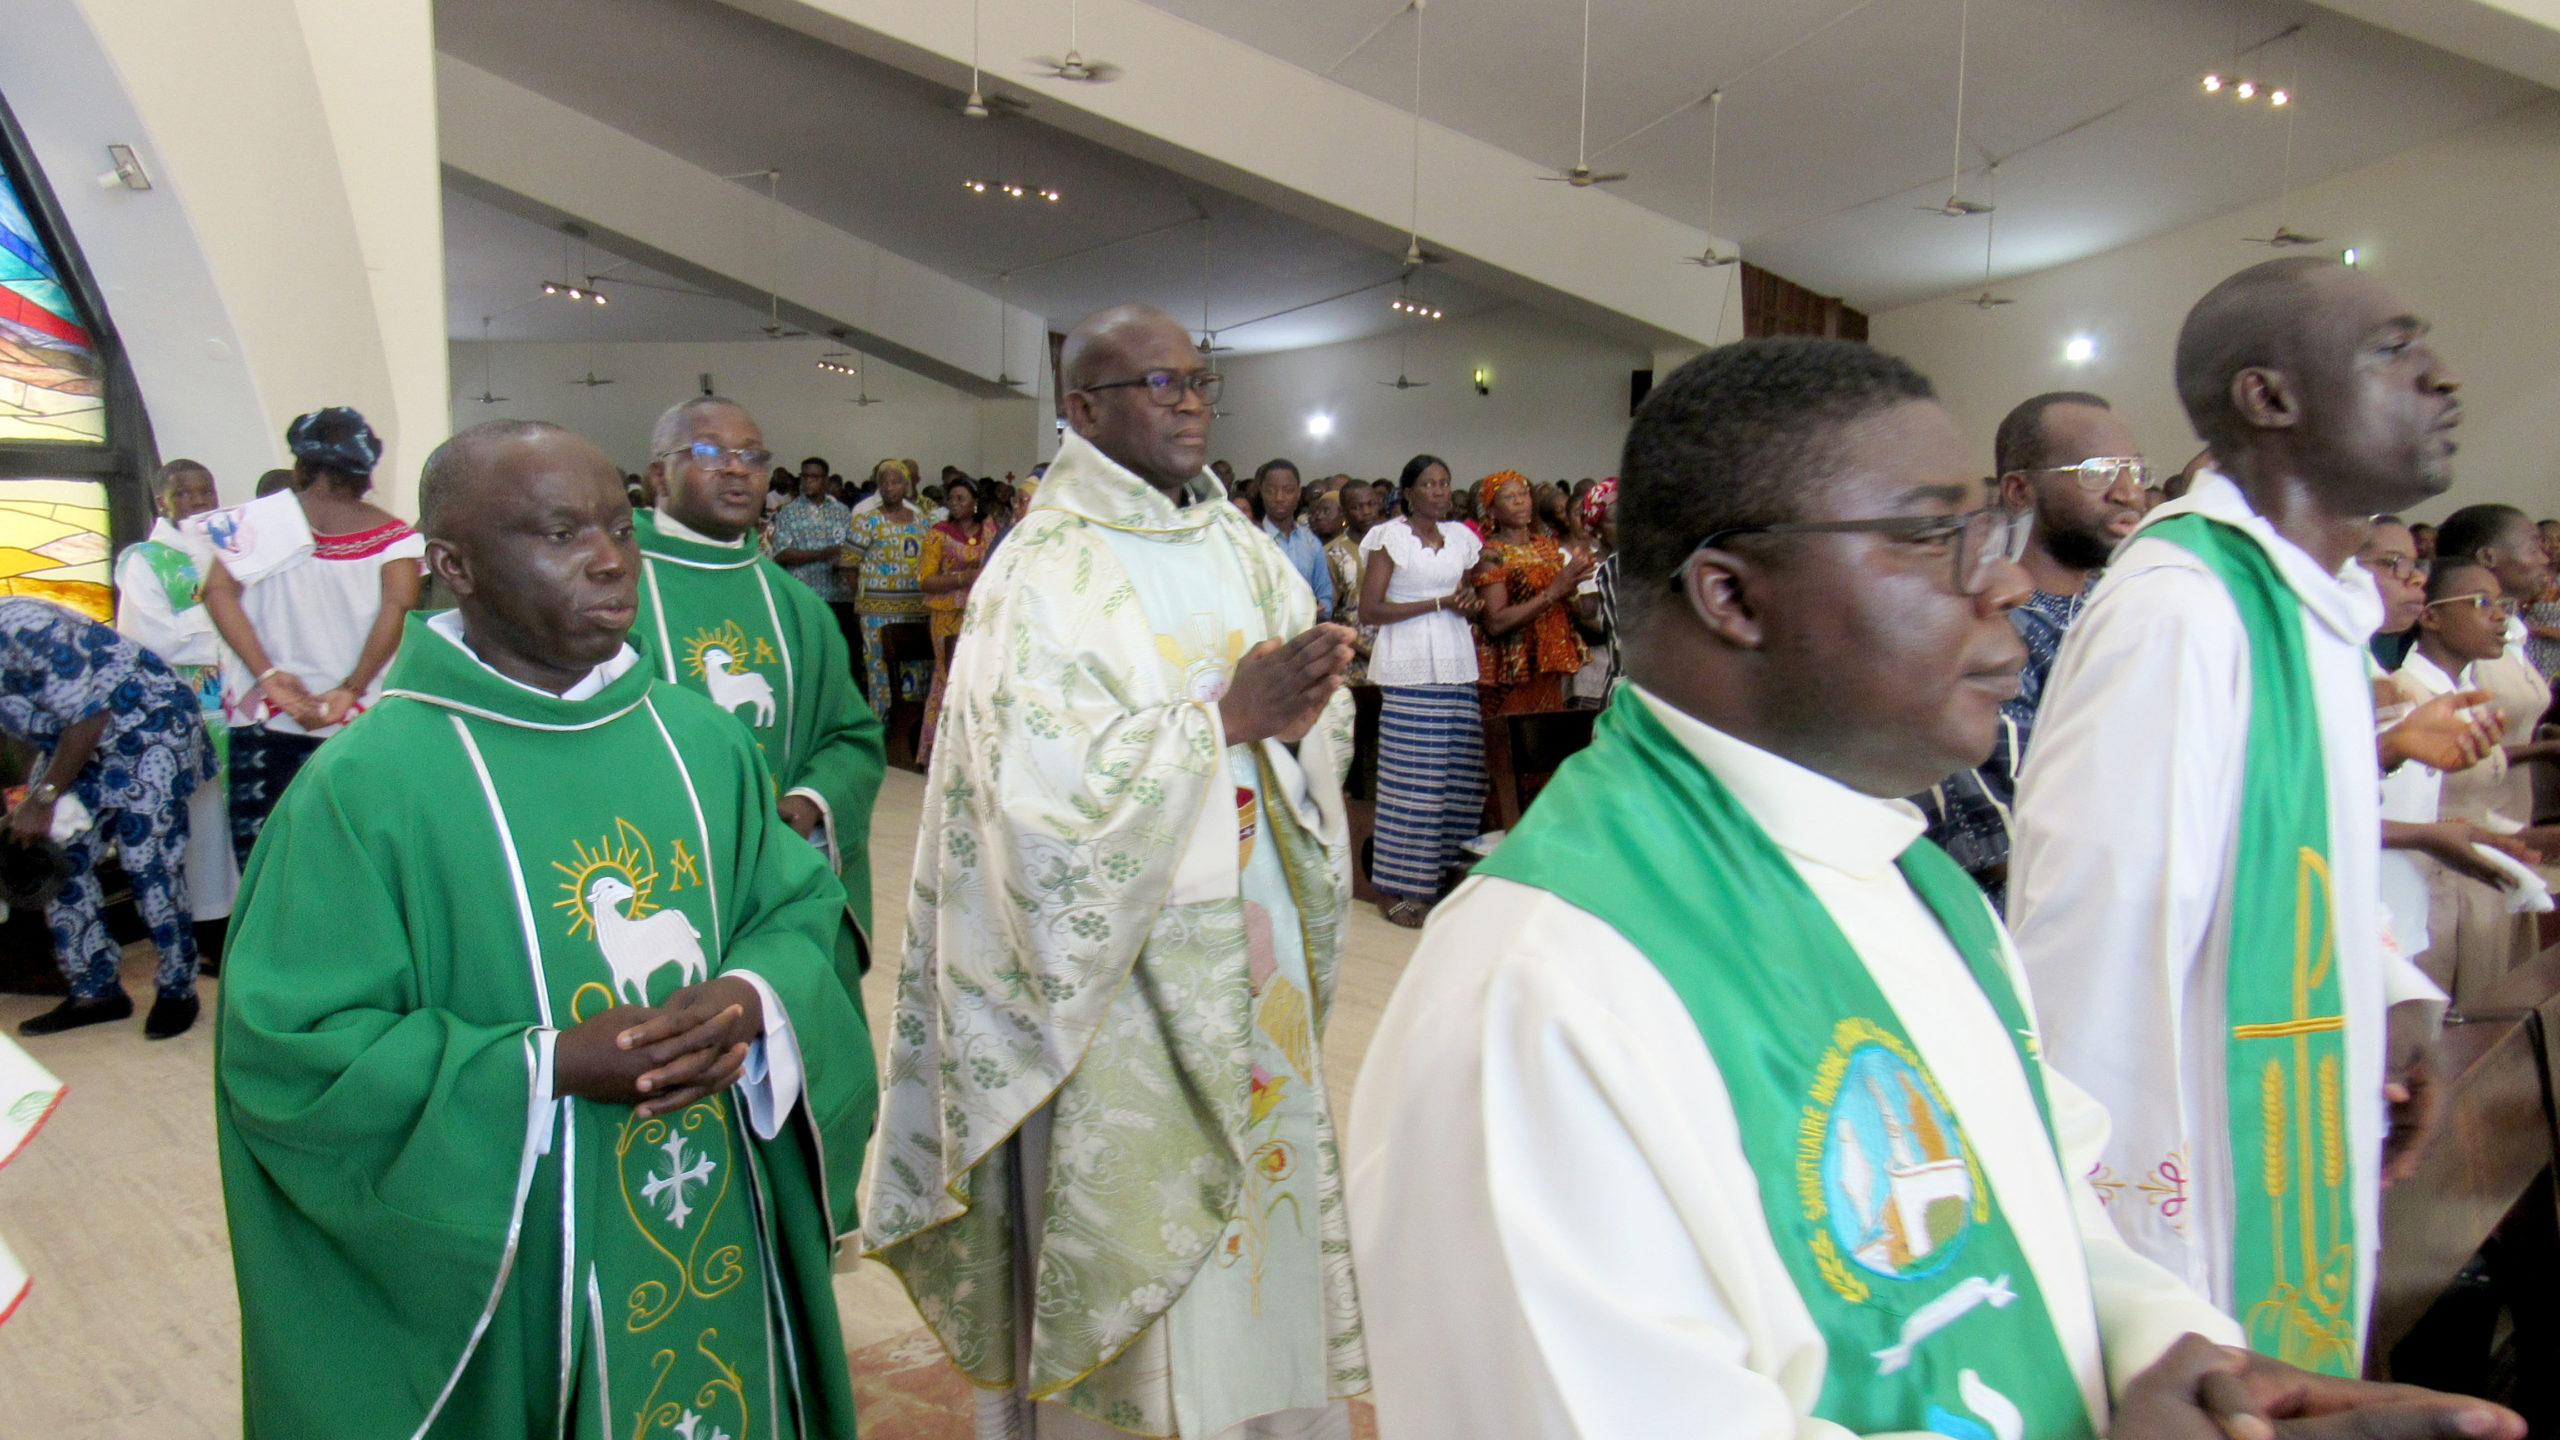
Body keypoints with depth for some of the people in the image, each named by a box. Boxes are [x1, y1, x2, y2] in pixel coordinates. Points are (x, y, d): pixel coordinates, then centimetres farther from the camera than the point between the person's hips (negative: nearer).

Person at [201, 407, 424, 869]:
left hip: (262, 714, 0)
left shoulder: (254, 519, 3)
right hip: (356, 719, 0)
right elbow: (399, 603, -13)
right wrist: (351, 689, -13)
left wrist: (268, 673, -14)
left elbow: (219, 591, -10)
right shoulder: (393, 533, 1)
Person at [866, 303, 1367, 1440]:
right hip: (1123, 962, -6)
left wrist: (1296, 718, -14)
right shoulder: (1043, 573, -11)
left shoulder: (1239, 550, 8)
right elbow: (1046, 786, -20)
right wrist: (1225, 717, -22)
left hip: (1256, 940, 6)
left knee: (1260, 1188, 15)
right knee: (1134, 1215, 4)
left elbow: (1321, 731, 9)